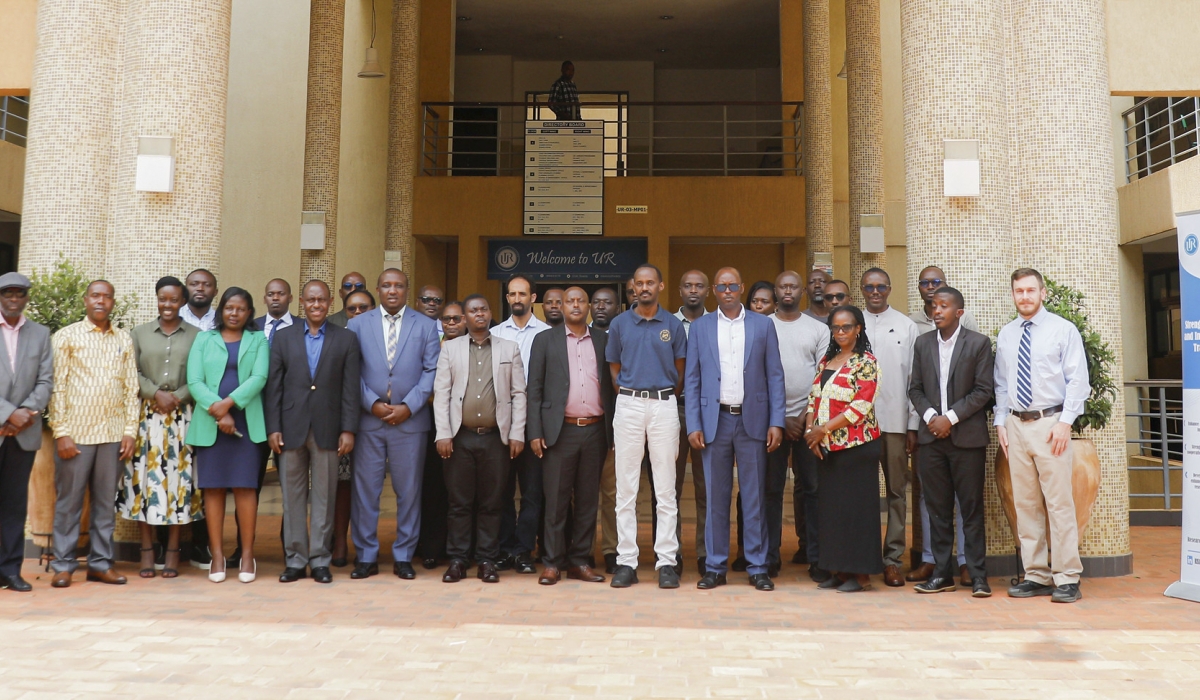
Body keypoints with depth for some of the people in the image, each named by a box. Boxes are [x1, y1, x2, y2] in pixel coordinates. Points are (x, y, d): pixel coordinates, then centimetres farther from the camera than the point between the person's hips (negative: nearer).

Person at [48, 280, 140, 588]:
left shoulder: (125, 340, 10)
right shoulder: (67, 336, 2)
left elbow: (131, 388, 9)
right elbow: (57, 386, -2)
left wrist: (130, 430, 1)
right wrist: (61, 432, -8)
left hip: (113, 433, 3)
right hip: (76, 432, -2)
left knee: (106, 501, 8)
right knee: (69, 501, 4)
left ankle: (101, 563, 16)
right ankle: (63, 565, 13)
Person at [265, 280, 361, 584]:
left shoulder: (346, 339, 5)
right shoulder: (284, 337, 8)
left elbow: (350, 388, 1)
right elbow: (274, 386, 5)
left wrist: (348, 430, -5)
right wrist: (273, 428, -2)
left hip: (327, 430, -1)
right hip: (291, 429, 1)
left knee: (324, 497, 5)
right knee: (292, 496, 6)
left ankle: (320, 560, 13)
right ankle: (295, 560, 15)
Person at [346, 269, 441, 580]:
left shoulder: (425, 325, 8)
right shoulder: (357, 324, 9)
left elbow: (431, 371, 0)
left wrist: (408, 406, -9)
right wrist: (373, 403, -10)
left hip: (410, 420, 0)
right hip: (368, 420, 0)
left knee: (409, 491, 5)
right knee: (365, 490, 4)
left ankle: (404, 557, 17)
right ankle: (366, 557, 15)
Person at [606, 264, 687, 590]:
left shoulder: (673, 325, 5)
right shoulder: (619, 324, 7)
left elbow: (680, 369, 11)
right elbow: (614, 366, 13)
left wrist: (666, 396, 6)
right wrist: (627, 393, 6)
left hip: (664, 406, -1)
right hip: (628, 405, 1)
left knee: (665, 489, 2)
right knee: (626, 488, 2)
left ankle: (666, 561, 8)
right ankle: (626, 561, 8)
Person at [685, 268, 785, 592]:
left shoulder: (763, 325, 7)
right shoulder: (699, 327, 8)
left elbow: (775, 376, 4)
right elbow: (692, 379, 5)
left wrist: (776, 422, -3)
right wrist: (693, 425, -2)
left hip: (752, 420, 0)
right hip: (715, 420, 1)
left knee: (754, 497, 4)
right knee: (716, 498, 6)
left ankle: (758, 567, 13)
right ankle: (715, 567, 15)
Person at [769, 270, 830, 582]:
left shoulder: (818, 329, 8)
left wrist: (807, 415, -7)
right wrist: (781, 418, -5)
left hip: (809, 418, 1)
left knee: (811, 487, 3)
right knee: (772, 488, 2)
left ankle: (814, 556, 10)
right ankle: (770, 556, 9)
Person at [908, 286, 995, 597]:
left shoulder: (979, 343, 0)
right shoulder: (922, 343, 11)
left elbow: (983, 390, -5)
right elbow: (915, 388, 11)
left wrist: (951, 417, -12)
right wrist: (930, 416, -6)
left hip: (967, 436, -3)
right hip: (931, 436, 3)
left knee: (971, 508, 0)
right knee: (938, 508, 7)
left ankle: (978, 576, 7)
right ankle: (942, 573, 14)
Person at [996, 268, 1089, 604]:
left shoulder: (1063, 329, 0)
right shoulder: (1006, 335, 12)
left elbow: (1078, 380, -4)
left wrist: (1065, 422, -12)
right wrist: (1001, 422, 7)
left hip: (1050, 422, -4)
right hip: (1016, 425, 4)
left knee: (1059, 502, -5)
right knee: (1025, 504, 6)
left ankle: (1067, 579, 3)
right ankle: (1036, 576, 15)